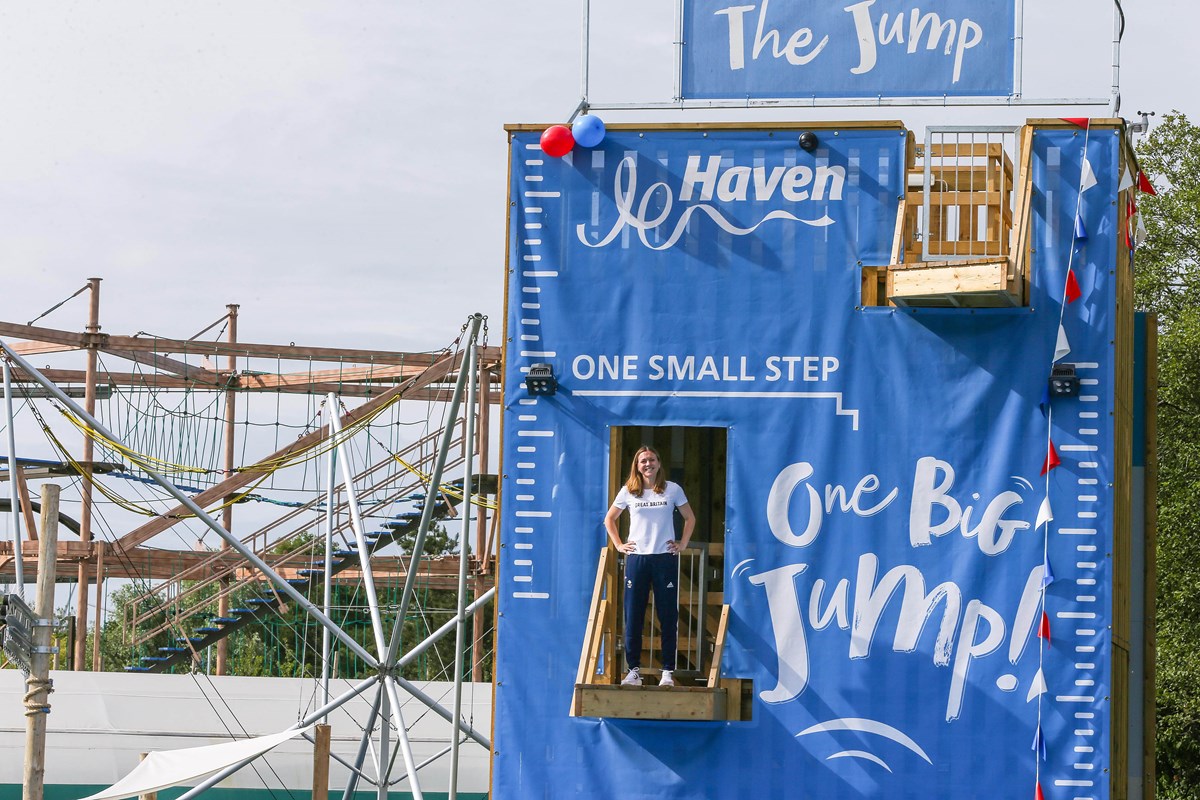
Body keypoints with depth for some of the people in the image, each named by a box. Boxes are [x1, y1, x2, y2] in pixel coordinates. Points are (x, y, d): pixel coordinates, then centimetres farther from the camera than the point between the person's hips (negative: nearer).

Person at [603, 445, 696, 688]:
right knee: (633, 616, 0)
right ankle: (634, 670, 6)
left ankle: (668, 672, 4)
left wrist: (682, 544, 5)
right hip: (636, 557, 1)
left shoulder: (672, 490, 3)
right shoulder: (628, 492, 5)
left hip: (665, 558, -1)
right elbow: (609, 519, 18)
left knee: (668, 616, 0)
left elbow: (690, 518, 14)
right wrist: (619, 544, 8)